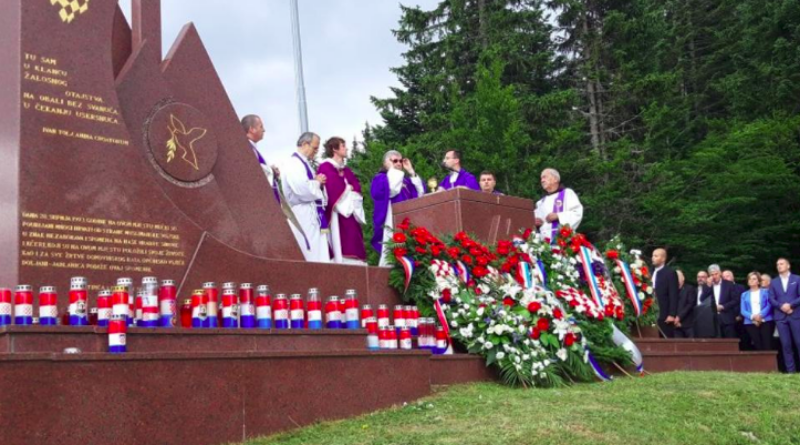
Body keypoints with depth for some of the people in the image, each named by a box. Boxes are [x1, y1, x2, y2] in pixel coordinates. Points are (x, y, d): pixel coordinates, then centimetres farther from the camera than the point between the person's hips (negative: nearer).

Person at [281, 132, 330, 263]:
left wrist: (319, 182, 2)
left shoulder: (305, 164, 19)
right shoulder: (293, 164, -11)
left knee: (318, 255, 7)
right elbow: (302, 189, -25)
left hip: (312, 215, 10)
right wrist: (317, 182, -7)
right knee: (309, 257, -10)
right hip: (303, 216, -10)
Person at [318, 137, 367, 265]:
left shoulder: (346, 169, 22)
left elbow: (356, 186, 12)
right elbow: (333, 187, -17)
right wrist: (348, 188, -4)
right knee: (341, 244, -14)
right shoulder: (325, 167, -4)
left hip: (350, 211, 8)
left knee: (352, 244, 2)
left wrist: (351, 188, -8)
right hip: (338, 213, -8)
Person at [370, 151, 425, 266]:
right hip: (392, 224, -6)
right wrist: (392, 169, -5)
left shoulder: (406, 180, 23)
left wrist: (411, 172, 8)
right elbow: (392, 190, -17)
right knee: (390, 259, -14)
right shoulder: (380, 178, 5)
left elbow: (420, 193, 7)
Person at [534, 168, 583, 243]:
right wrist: (536, 223, 3)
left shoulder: (567, 193, 9)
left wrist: (558, 216, -13)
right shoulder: (541, 202, 27)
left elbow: (577, 212, -4)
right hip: (544, 239, 5)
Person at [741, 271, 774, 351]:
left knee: (767, 345, -11)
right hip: (750, 323, 2)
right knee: (757, 345, -5)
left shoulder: (765, 292, 12)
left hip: (766, 321, -2)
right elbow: (743, 311, 7)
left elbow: (769, 306, -2)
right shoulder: (744, 294, 17)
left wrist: (760, 315, -17)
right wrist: (753, 317, -12)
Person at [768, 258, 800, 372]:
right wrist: (781, 306, -11)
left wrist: (790, 305, -14)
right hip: (780, 316, 2)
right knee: (786, 344, 0)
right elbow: (771, 299, 6)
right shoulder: (773, 282, 14)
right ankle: (790, 370, 3)